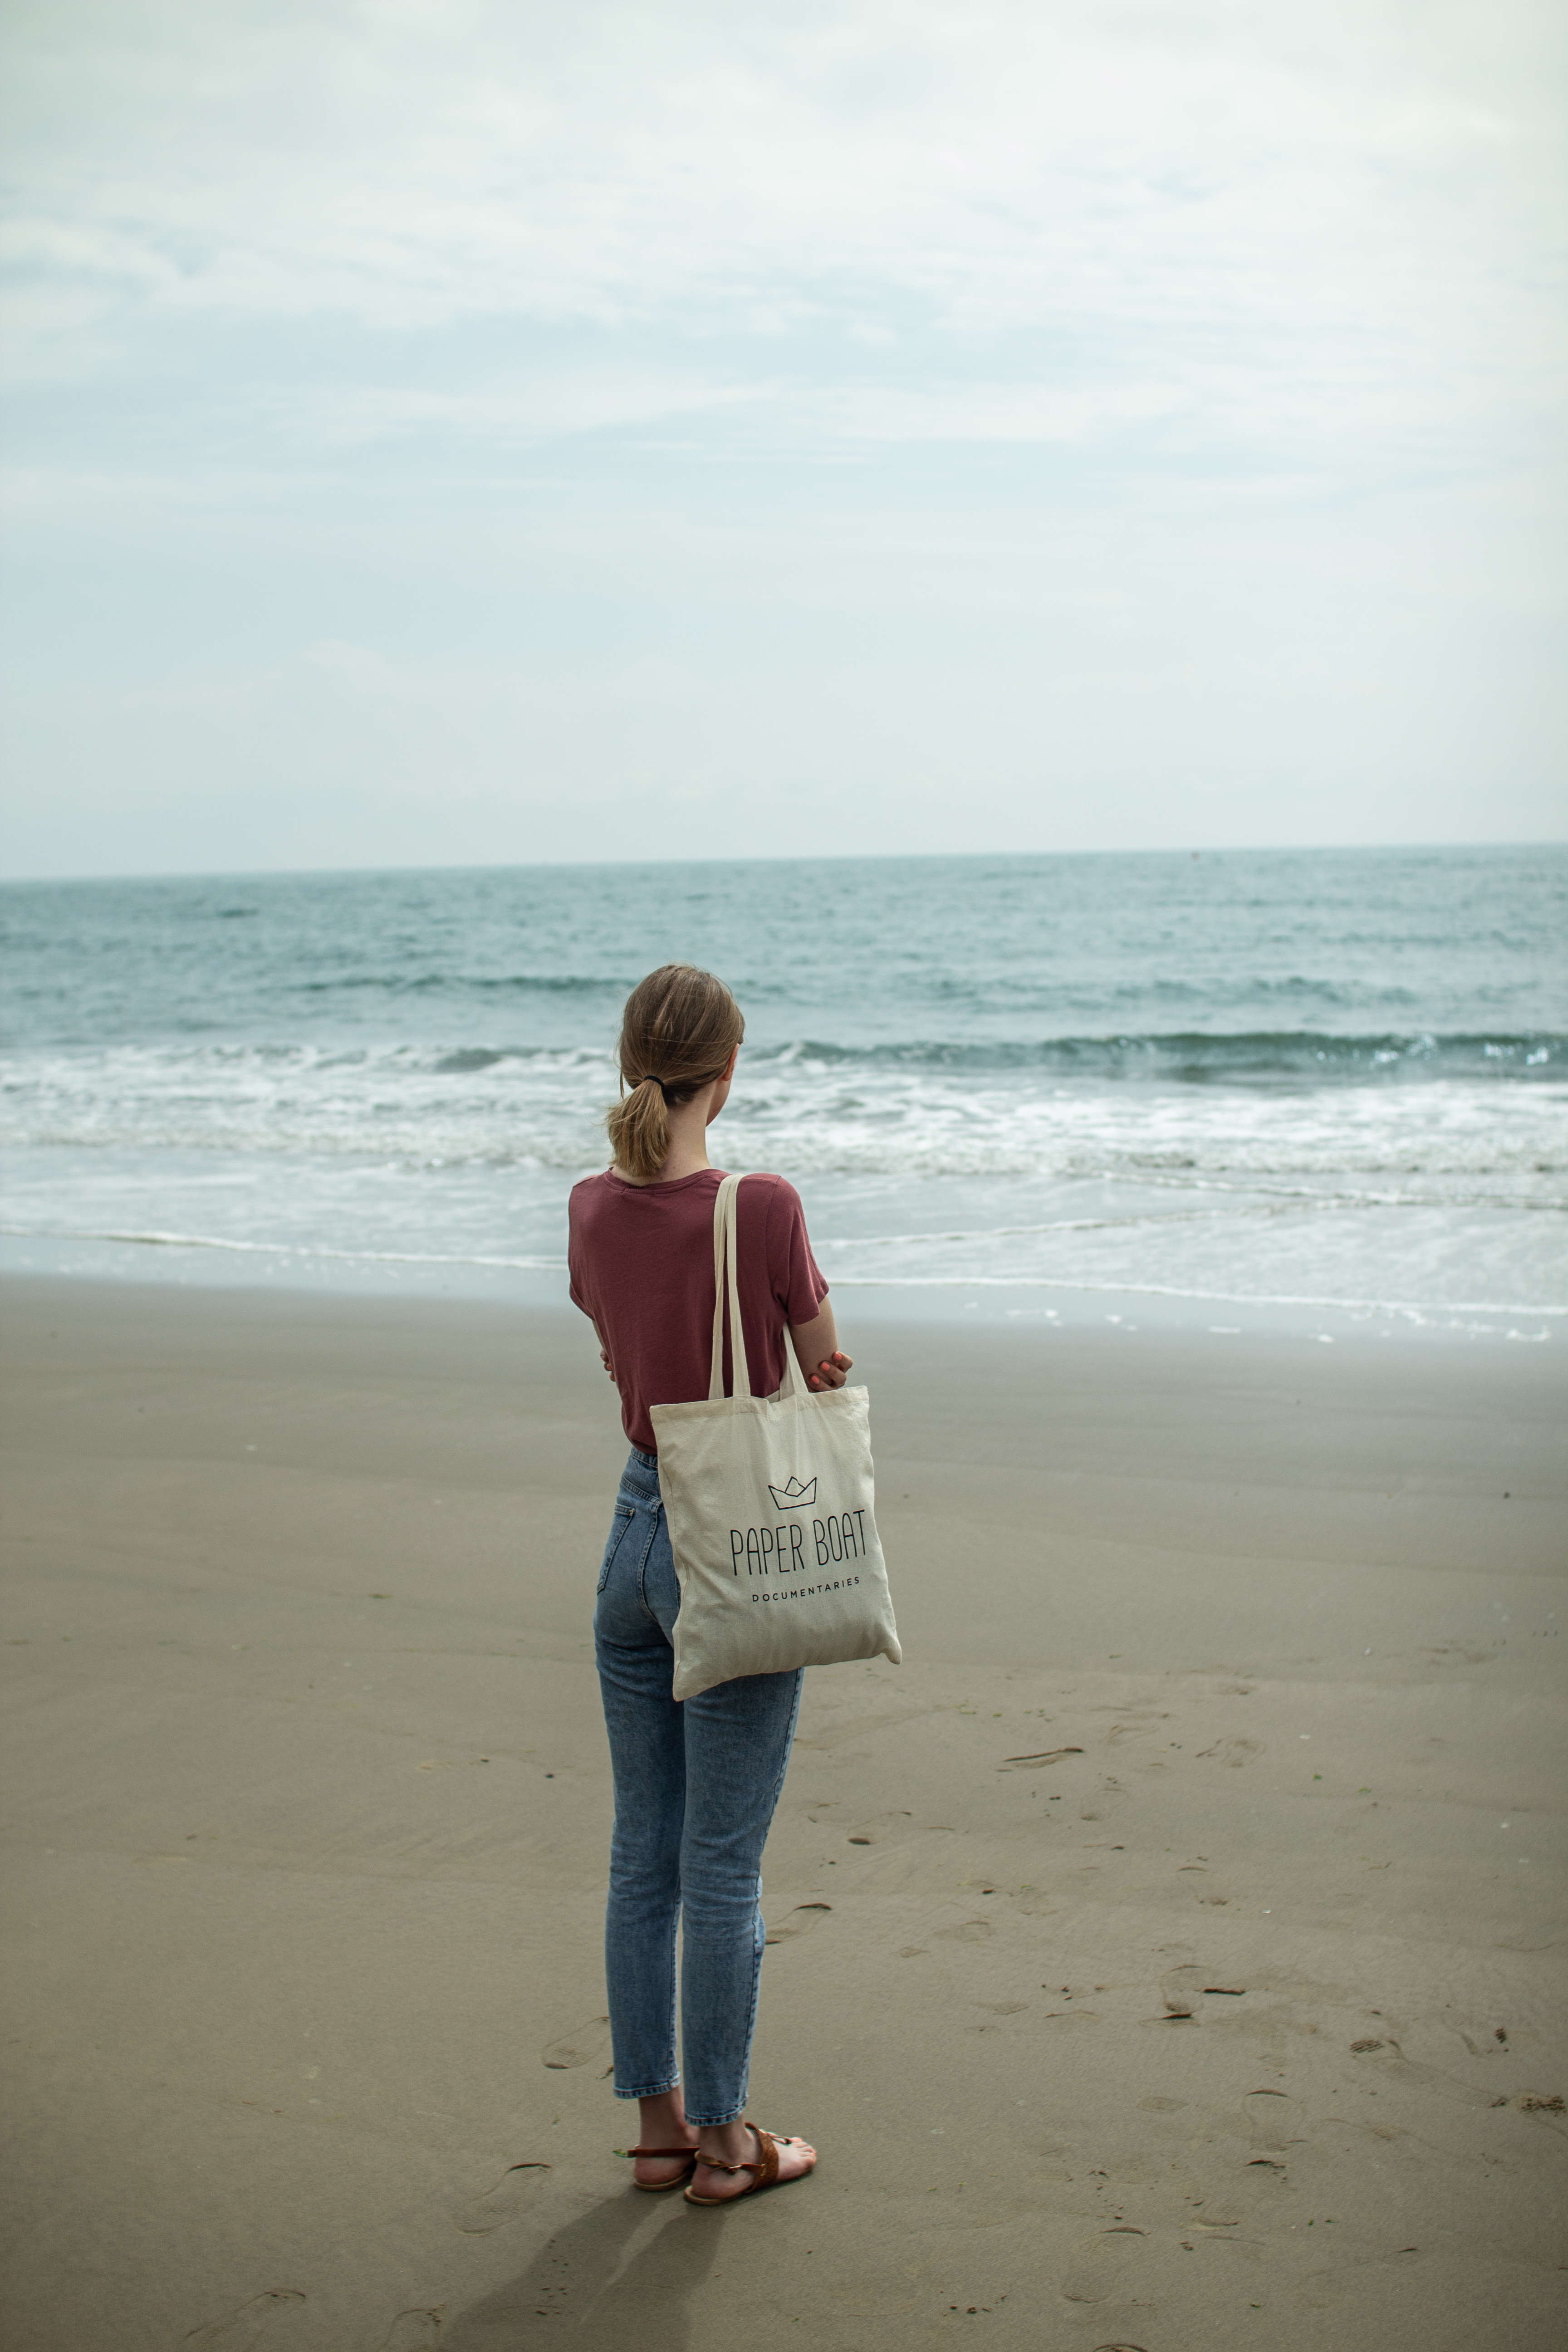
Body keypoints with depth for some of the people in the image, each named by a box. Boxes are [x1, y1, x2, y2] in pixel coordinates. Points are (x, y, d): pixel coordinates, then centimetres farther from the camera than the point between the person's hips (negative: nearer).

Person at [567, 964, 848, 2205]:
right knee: (723, 1866, 4)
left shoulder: (594, 1209, 0)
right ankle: (724, 2138, 15)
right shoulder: (764, 1208, -18)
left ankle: (658, 2125, 23)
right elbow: (826, 1370, -5)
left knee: (643, 1855, 14)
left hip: (635, 1532, 6)